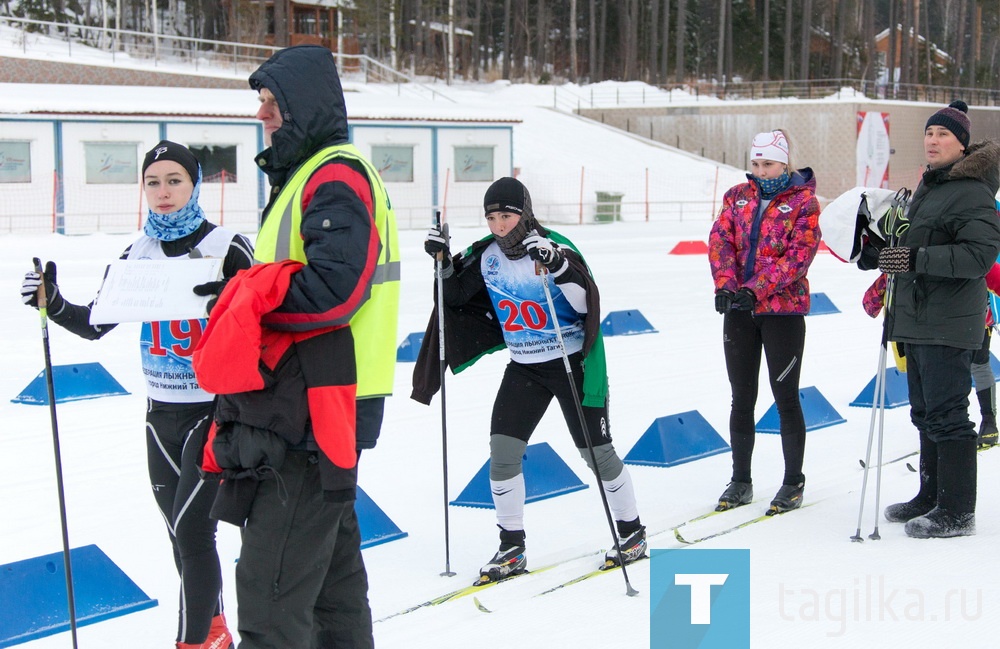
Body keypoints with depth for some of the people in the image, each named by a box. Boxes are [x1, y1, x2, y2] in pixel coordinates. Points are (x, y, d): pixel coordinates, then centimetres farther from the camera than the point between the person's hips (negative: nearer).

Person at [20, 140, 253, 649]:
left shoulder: (228, 249, -9)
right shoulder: (138, 253, 6)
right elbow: (95, 324, 10)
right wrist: (52, 303, -8)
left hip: (214, 408, -5)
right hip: (162, 412, 5)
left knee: (190, 526, -10)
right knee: (181, 532, 12)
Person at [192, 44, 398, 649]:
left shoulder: (336, 176, -12)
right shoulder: (305, 175, 21)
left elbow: (333, 288, -24)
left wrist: (253, 293, -16)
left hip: (311, 414, -11)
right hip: (303, 413, 11)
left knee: (272, 593, -10)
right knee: (331, 574, 18)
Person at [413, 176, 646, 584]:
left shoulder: (555, 248, -16)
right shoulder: (487, 255, -1)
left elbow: (584, 304, -24)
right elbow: (457, 295, 11)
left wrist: (559, 267, -38)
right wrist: (443, 260, -5)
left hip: (572, 363, -5)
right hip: (523, 367, 5)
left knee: (597, 451, 2)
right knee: (502, 449, -5)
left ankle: (632, 532, 22)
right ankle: (512, 548, 6)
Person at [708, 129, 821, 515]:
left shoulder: (803, 201, -4)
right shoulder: (738, 197, 9)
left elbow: (798, 255, -14)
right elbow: (720, 240, 0)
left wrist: (757, 289, -23)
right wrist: (725, 283, -18)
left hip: (783, 309, -4)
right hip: (738, 309, 4)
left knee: (785, 396, 1)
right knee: (742, 397, 9)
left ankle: (794, 482, 13)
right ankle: (740, 481, 18)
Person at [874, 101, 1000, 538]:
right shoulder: (928, 186, 18)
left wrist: (917, 259, -28)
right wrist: (893, 254, 14)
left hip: (948, 322, -10)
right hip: (917, 319, 10)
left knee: (946, 414, -8)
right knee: (925, 412, 17)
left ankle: (957, 513, -2)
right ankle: (931, 497, 28)